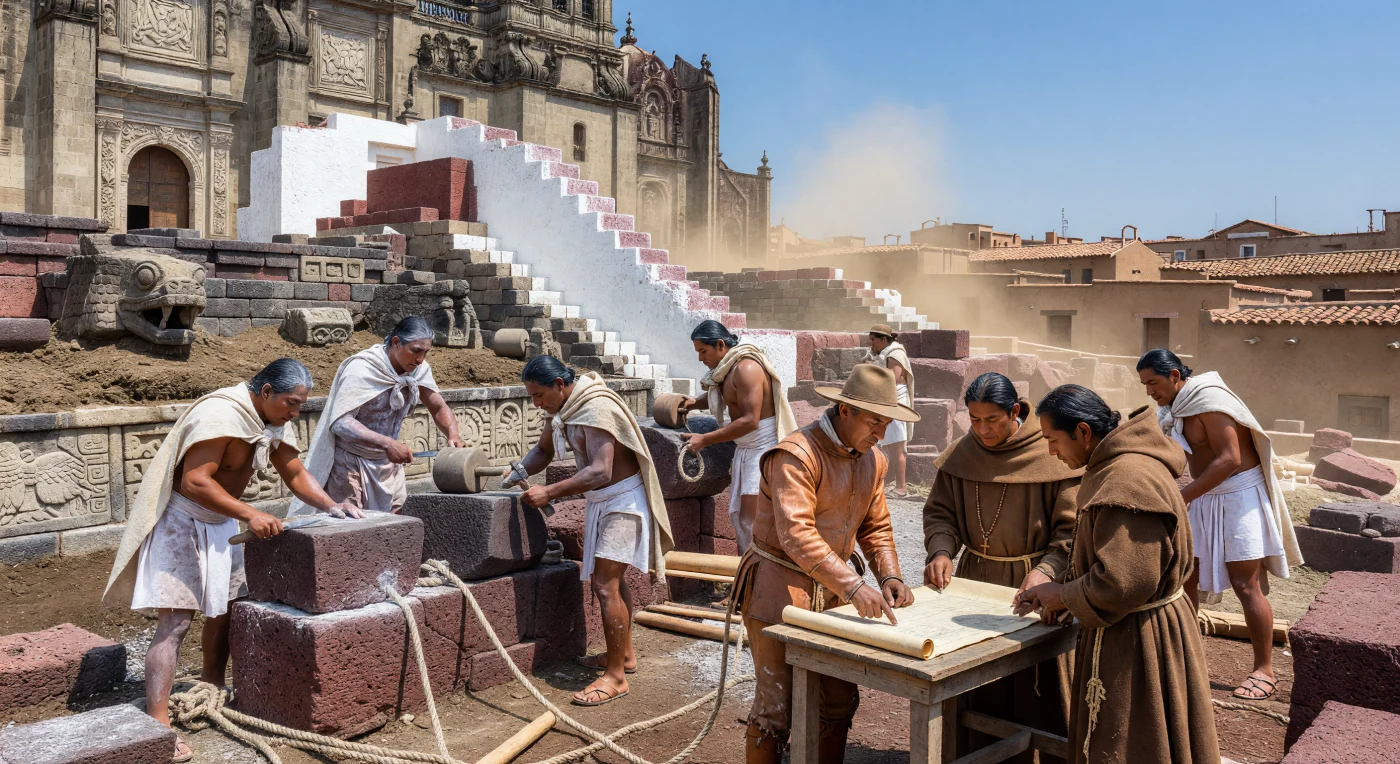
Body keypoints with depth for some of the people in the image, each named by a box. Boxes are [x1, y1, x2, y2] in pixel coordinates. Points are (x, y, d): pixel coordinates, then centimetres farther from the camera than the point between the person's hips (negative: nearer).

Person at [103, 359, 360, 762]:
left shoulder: (276, 422, 0)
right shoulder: (221, 414, -27)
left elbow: (296, 475, 5)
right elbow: (194, 481, -31)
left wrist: (331, 506, -10)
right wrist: (250, 515, -34)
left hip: (220, 521, 9)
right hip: (180, 518, -8)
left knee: (225, 607, 11)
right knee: (174, 620, -12)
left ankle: (211, 690, 28)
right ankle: (158, 725, -11)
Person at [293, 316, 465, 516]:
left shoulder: (419, 369, -7)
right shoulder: (361, 369, -23)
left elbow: (439, 408, 1)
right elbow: (339, 423, -31)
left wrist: (452, 434, -22)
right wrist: (387, 443, -44)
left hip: (387, 462, 6)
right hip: (350, 462, -5)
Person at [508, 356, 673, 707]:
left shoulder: (596, 408, -27)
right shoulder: (563, 407, 3)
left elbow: (600, 472, -34)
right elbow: (543, 449, 16)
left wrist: (549, 492, -33)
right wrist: (520, 471, -4)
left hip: (622, 500, -10)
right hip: (600, 500, 10)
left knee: (605, 585, -12)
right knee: (610, 578, 19)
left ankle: (616, 676, -4)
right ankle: (624, 654, 34)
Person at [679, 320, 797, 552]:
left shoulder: (746, 368, -21)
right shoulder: (728, 367, 7)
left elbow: (750, 420, -27)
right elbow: (724, 398, 24)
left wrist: (704, 439, -24)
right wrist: (696, 404, 4)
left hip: (764, 451, -10)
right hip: (746, 450, 10)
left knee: (752, 521, -9)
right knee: (737, 516, 13)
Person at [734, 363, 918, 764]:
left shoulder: (873, 460, 6)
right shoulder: (796, 455, -20)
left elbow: (875, 527, 14)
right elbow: (797, 535, -29)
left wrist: (889, 576, -4)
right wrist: (854, 586, -35)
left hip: (829, 591, 8)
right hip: (779, 586, -8)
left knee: (840, 700, 13)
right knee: (776, 707, -3)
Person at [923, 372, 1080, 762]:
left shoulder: (1052, 455, -14)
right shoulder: (961, 454, -1)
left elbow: (1072, 528, -13)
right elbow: (940, 511, 7)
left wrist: (1046, 570, -29)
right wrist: (941, 551, -12)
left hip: (1033, 584, -4)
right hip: (976, 579, 4)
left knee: (1039, 688, 5)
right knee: (978, 689, 11)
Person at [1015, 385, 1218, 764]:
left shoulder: (1126, 480, -25)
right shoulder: (1113, 468, 8)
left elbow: (1122, 581, -28)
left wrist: (1062, 594, -12)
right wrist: (1058, 593, 6)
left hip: (1136, 642, -10)